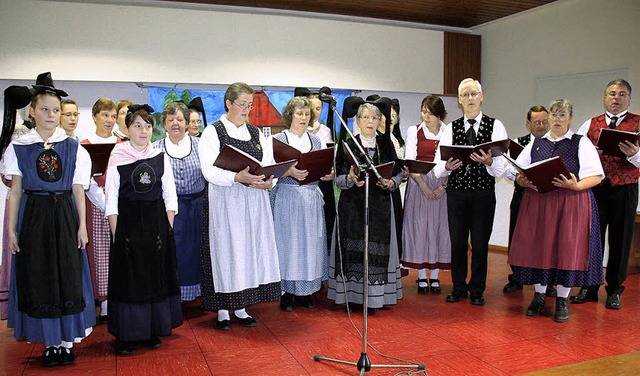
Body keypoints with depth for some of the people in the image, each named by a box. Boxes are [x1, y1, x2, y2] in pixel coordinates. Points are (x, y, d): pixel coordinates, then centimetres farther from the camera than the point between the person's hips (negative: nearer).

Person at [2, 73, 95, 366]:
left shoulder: (73, 148, 2)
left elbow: (78, 190, 3)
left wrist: (82, 226, -1)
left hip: (65, 215, 0)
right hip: (33, 216, 0)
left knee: (68, 277, 3)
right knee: (37, 279, 5)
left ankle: (66, 340, 16)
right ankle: (49, 341, 18)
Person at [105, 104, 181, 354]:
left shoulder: (161, 157, 6)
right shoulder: (117, 158, -1)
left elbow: (170, 196, 7)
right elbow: (111, 200, -3)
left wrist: (167, 228, -1)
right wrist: (115, 233, -9)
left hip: (157, 223, 2)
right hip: (128, 223, -2)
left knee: (157, 276, 7)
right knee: (128, 278, 3)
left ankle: (152, 331, 21)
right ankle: (128, 334, 15)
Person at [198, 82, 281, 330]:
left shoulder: (256, 133, 14)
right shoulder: (212, 132, -2)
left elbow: (270, 165, 9)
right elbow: (209, 170, -13)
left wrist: (268, 182, -13)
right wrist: (237, 177, -27)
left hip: (254, 201, 5)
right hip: (226, 202, -5)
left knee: (251, 249, 7)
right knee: (226, 250, 0)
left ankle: (241, 307, 19)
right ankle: (223, 310, 13)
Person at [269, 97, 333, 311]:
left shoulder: (317, 141, 14)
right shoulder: (278, 140, 1)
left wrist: (329, 175, -9)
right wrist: (289, 172, -24)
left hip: (312, 199, 4)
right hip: (287, 198, -4)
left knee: (311, 243, 5)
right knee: (288, 243, -2)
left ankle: (305, 292, 16)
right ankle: (287, 292, 10)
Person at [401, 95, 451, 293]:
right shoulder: (414, 131, 5)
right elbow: (410, 162, -4)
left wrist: (443, 186, -11)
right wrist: (424, 186, -13)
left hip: (442, 185, 1)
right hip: (419, 184, -1)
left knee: (439, 227, 3)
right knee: (419, 226, 0)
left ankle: (434, 276, 12)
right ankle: (422, 276, 9)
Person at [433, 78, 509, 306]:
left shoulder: (495, 126, 3)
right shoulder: (451, 128, 8)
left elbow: (502, 167, -6)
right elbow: (438, 167, 0)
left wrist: (489, 161, -27)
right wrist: (448, 166, -21)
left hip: (484, 193, -1)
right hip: (456, 191, 2)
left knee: (480, 243, 5)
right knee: (457, 242, 7)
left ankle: (477, 290, 21)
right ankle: (459, 287, 24)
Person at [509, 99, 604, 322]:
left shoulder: (581, 143, 5)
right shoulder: (536, 144, 14)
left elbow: (596, 176, -3)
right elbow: (518, 173, 11)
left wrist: (575, 186, -21)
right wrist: (524, 182, -11)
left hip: (571, 203, -3)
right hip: (536, 203, 3)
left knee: (567, 249, -2)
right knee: (537, 247, 3)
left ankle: (562, 300, 12)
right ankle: (539, 296, 19)